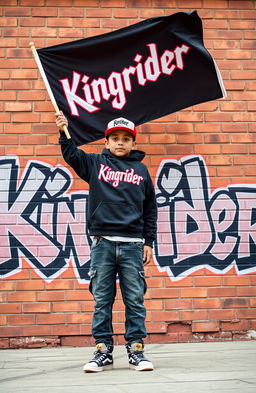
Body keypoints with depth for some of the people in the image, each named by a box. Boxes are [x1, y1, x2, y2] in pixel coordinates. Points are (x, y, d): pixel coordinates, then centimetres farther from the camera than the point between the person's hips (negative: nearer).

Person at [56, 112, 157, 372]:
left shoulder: (141, 170, 11)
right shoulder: (95, 163, 11)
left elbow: (150, 209, 12)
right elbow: (71, 155, 4)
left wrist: (149, 242, 8)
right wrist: (64, 133, -12)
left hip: (132, 244, 0)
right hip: (102, 243, 0)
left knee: (135, 300, 2)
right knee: (102, 300, 3)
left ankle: (136, 350, 11)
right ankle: (103, 351, 11)